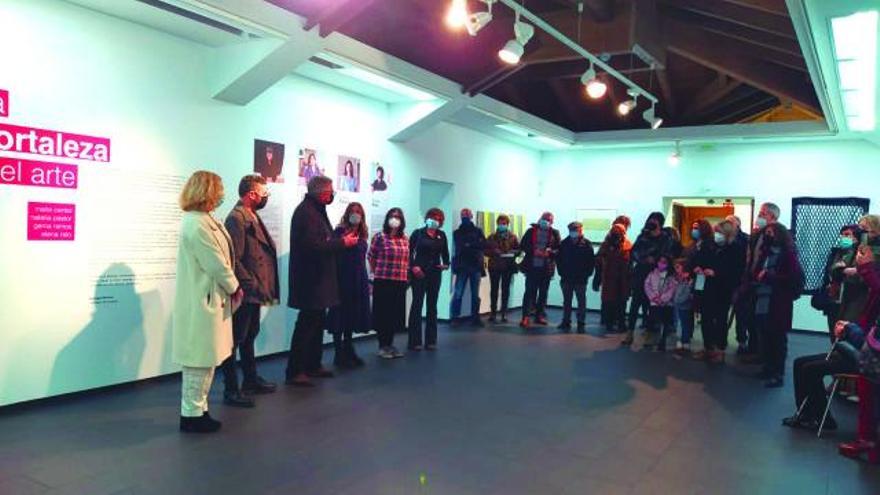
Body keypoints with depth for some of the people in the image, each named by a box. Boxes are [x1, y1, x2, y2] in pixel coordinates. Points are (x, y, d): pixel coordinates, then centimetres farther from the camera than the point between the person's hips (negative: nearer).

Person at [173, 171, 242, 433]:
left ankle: (197, 409, 26)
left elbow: (220, 259, 12)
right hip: (202, 302, -10)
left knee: (204, 359, 16)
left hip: (205, 299, 10)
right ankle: (192, 415, 11)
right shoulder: (198, 225, -20)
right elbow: (217, 265, -19)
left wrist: (231, 287, 4)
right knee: (199, 360, 0)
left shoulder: (201, 220, 12)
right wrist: (235, 288, -5)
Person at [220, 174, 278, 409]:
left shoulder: (252, 216, 14)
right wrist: (251, 284, -20)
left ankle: (251, 380, 34)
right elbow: (234, 259, -22)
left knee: (249, 337, 20)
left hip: (254, 292, 10)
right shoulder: (237, 218, -16)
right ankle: (231, 390, 7)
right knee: (235, 340, -1)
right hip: (245, 292, -10)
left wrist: (259, 286, 13)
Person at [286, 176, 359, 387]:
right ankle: (294, 372, 2)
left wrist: (341, 239, 2)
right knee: (306, 325, -5)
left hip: (318, 278, 11)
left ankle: (313, 365, 27)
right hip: (310, 279, -11)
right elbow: (313, 246, -25)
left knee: (317, 322, 17)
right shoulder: (306, 212, -16)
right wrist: (342, 242, -17)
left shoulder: (315, 210, 16)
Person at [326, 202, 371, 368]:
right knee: (341, 318, -1)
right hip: (343, 280, -7)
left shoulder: (361, 235, 13)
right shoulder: (340, 232, -6)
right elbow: (335, 256, -13)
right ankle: (339, 355, 6)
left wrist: (366, 280, 17)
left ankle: (349, 352, 23)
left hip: (358, 282, 7)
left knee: (353, 317, 13)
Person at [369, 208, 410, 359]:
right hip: (383, 280, -5)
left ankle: (390, 344, 22)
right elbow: (371, 257, 0)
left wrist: (406, 275, 12)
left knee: (396, 314, 10)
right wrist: (377, 273, 8)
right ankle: (382, 346, 11)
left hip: (400, 282, 5)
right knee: (383, 313, 2)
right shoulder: (380, 236, -6)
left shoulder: (405, 238, 9)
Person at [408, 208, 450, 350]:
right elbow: (409, 251, -3)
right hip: (419, 273, -4)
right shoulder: (418, 233, -1)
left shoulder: (442, 235, 9)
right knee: (417, 305, -2)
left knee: (432, 306, 8)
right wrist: (413, 266, -14)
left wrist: (446, 264, -8)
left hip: (435, 273, 4)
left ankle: (431, 340, 16)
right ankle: (414, 341, 3)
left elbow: (445, 252, 10)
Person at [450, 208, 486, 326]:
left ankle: (475, 318, 12)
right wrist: (475, 246, -9)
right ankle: (455, 317, 0)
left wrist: (468, 245, -12)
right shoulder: (457, 232, 9)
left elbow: (484, 244, -4)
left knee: (475, 294, 5)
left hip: (476, 265, 2)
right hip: (462, 266, -1)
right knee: (458, 293, -5)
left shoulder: (478, 231, 12)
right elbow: (460, 247, -4)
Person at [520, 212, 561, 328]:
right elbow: (523, 245, 3)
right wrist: (533, 251, -12)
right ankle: (525, 317, -4)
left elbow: (559, 249, 3)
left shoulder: (554, 233, 5)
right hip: (532, 266, -2)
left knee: (543, 292, 9)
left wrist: (550, 252, -15)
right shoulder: (531, 231, 3)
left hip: (546, 268, 2)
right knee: (530, 291, -5)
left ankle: (540, 315, 19)